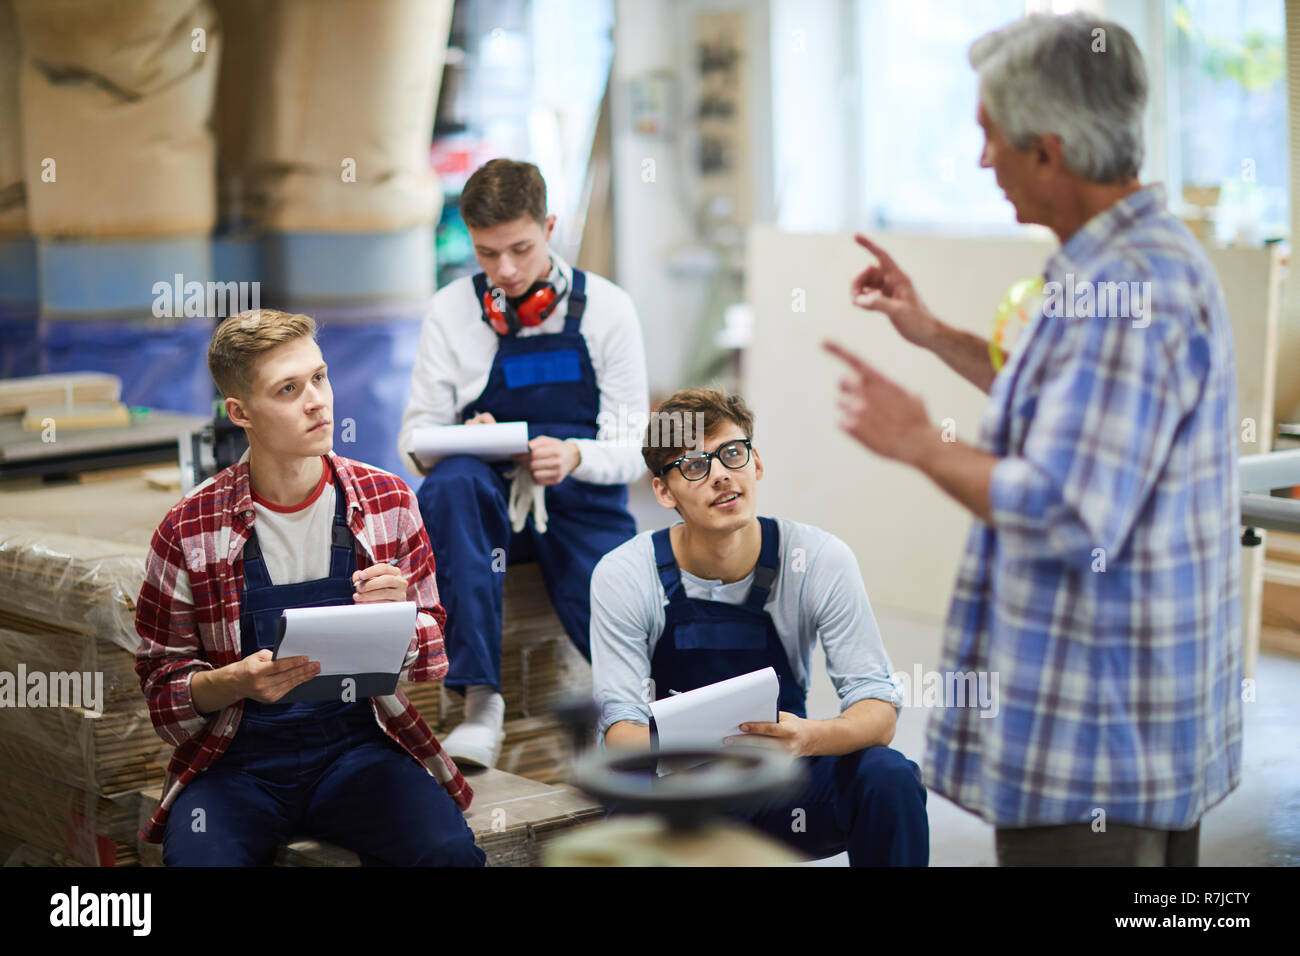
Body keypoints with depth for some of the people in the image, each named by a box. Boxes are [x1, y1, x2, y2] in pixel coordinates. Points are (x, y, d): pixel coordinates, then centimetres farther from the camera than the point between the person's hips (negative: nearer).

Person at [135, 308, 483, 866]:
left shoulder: (388, 501, 3)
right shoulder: (189, 531, -2)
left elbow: (431, 654, 11)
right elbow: (162, 681, 5)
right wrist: (239, 681, -16)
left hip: (359, 741, 1)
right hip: (235, 754, -1)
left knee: (448, 853, -26)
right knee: (199, 858, -31)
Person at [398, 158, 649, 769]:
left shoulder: (607, 308, 4)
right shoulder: (450, 312, 6)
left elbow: (630, 450, 1)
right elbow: (416, 438, 6)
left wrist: (573, 457, -22)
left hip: (582, 504, -1)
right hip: (488, 503, 1)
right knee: (452, 482, -37)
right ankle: (480, 700, -33)